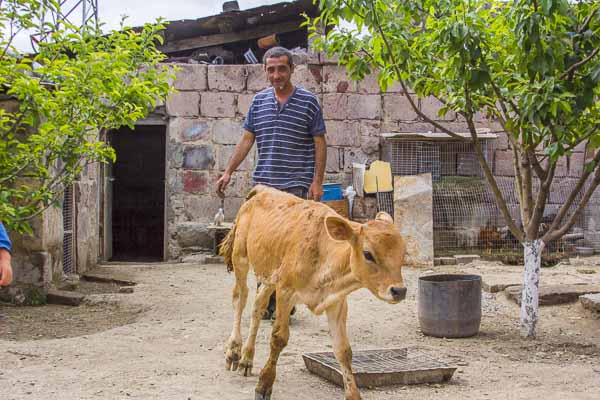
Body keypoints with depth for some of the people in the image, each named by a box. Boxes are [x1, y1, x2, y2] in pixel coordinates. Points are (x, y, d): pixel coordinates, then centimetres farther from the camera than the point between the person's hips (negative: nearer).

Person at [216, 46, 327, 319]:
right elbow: (247, 139, 15)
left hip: (296, 186, -4)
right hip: (262, 184, 4)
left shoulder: (308, 101, 1)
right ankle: (267, 302, 15)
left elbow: (319, 143, 1)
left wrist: (317, 182, -7)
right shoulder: (259, 101, 12)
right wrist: (228, 172, 7)